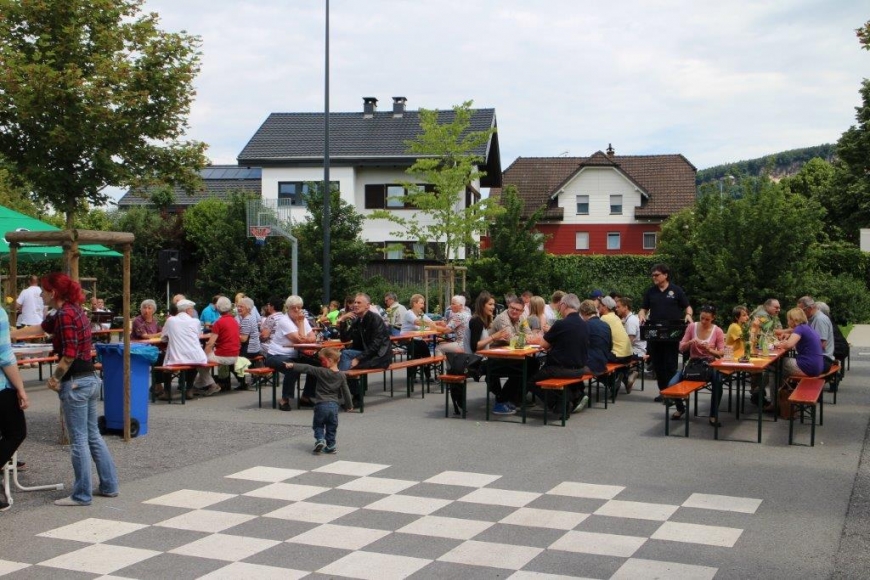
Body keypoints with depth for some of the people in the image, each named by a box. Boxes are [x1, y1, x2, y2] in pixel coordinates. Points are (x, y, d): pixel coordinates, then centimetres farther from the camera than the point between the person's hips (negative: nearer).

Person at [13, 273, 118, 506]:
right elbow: (41, 327, 28)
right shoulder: (74, 310, 13)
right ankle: (109, 485, 22)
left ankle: (82, 495, 7)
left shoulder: (65, 315, -15)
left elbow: (69, 355, -21)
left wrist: (55, 379, -7)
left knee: (79, 440, -1)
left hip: (75, 383, -9)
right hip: (90, 379, 9)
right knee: (93, 435, 16)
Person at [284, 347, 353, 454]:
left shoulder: (321, 372, -11)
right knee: (331, 427, 15)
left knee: (318, 425, 12)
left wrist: (293, 365, -8)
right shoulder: (341, 375, 2)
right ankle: (330, 446, 15)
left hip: (321, 404, -3)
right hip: (334, 405, 3)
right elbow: (346, 391, 8)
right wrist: (349, 405, 18)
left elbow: (307, 368, -12)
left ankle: (320, 439, -8)